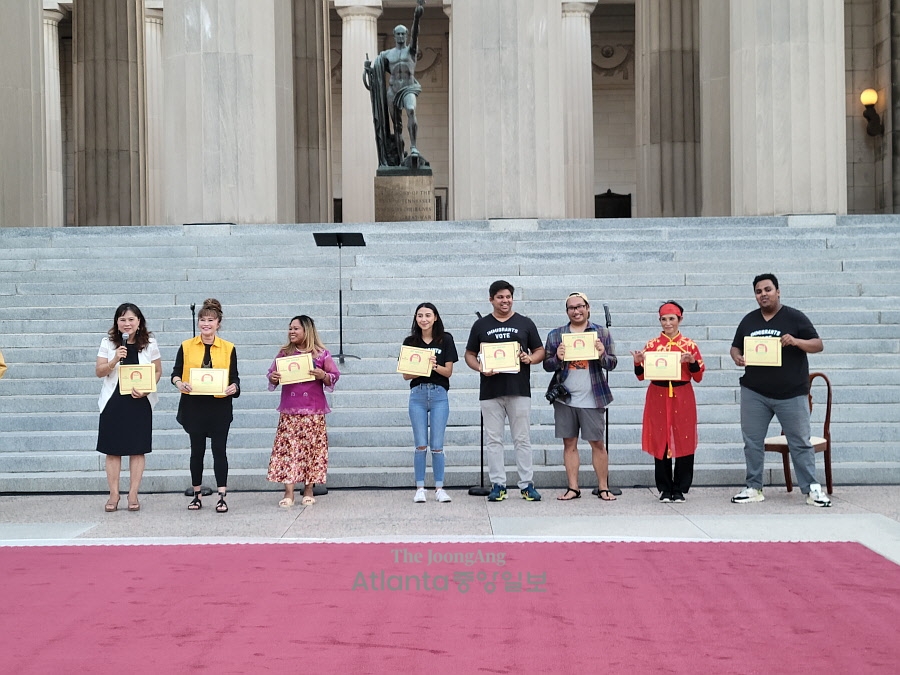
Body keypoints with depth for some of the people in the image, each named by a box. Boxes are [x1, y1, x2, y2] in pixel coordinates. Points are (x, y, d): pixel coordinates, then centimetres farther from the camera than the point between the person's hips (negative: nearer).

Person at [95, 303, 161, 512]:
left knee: (137, 449, 2)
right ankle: (113, 495, 10)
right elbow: (99, 372, -1)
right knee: (112, 449, 1)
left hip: (140, 402, 0)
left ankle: (133, 495, 10)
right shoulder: (108, 343, 1)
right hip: (113, 402, 0)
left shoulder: (149, 344, 1)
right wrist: (114, 360, -19)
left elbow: (158, 371, 6)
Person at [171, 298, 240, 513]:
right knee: (197, 449, 8)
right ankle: (196, 495, 18)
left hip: (220, 405, -1)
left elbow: (234, 377, 5)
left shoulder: (228, 348, 4)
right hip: (194, 405, 1)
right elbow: (176, 373, 5)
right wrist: (179, 383, -16)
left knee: (219, 449, -1)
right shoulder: (186, 346, 5)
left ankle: (222, 497, 0)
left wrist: (233, 387, -16)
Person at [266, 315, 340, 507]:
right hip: (289, 411, 1)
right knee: (288, 449, -5)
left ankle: (308, 491, 11)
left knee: (312, 448, 1)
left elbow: (334, 377, 4)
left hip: (313, 412, -1)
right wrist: (273, 378, -9)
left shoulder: (321, 354, 3)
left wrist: (323, 376, -17)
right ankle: (288, 493, -4)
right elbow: (272, 375, 13)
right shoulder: (284, 353, 10)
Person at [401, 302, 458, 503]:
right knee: (420, 445, 0)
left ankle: (439, 488, 7)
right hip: (417, 394, 1)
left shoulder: (445, 339, 3)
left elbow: (448, 371, 1)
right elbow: (406, 375, 3)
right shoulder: (410, 342, 6)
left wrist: (435, 366, -19)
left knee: (437, 446, -1)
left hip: (439, 394, -1)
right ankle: (420, 488, 7)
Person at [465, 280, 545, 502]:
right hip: (490, 391, 1)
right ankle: (498, 485, 9)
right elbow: (470, 355, 11)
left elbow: (540, 351, 13)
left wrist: (530, 358, -9)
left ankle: (527, 485, 6)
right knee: (494, 440, 3)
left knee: (522, 439, 1)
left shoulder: (525, 324, 10)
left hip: (519, 390, -1)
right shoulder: (481, 325, 10)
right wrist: (481, 368, -9)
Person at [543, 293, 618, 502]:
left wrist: (602, 355, -17)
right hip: (564, 398, 2)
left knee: (597, 444, 1)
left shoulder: (602, 333, 5)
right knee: (569, 444, 5)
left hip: (592, 399, -2)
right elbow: (547, 365, 6)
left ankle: (604, 488, 8)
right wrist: (557, 358, -14)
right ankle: (572, 488, 11)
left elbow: (612, 363, 4)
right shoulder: (555, 335, 7)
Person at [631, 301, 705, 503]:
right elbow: (641, 376, 7)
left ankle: (680, 489, 10)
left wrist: (692, 361, -13)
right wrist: (638, 363, -12)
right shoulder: (652, 345, 6)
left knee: (684, 442, -1)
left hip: (683, 398, 0)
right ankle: (665, 489, 11)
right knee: (660, 443, 1)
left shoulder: (689, 345, 5)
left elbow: (698, 376, 5)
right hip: (658, 398, 0)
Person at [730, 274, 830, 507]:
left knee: (801, 443, 0)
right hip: (754, 393, 4)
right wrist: (737, 358, -8)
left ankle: (811, 489, 6)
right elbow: (735, 347, 16)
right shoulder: (748, 320, 10)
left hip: (791, 394, -3)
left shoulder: (795, 317, -1)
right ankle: (754, 488, 15)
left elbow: (818, 345, -3)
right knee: (752, 442, 6)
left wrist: (796, 341, -22)